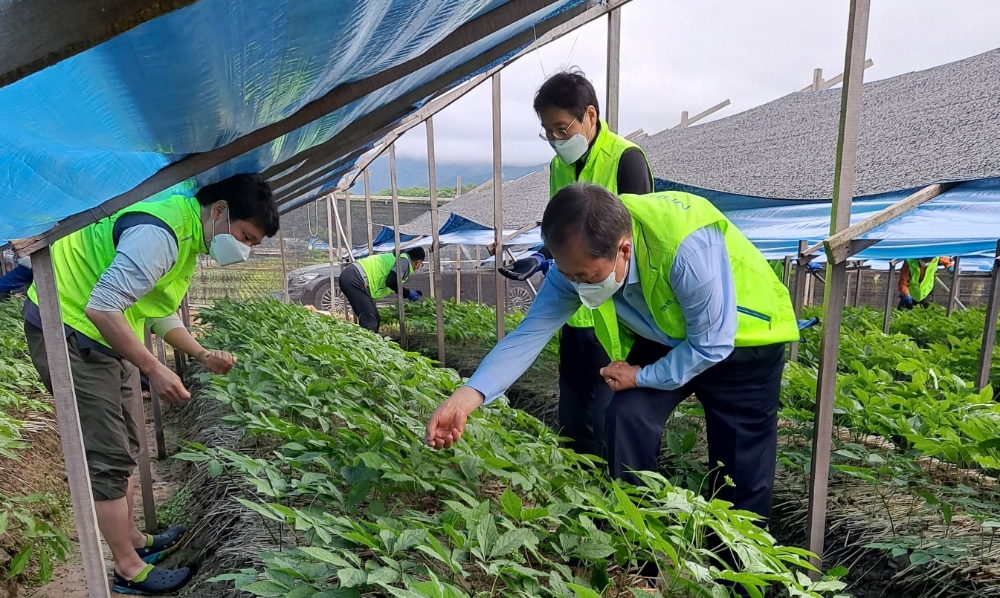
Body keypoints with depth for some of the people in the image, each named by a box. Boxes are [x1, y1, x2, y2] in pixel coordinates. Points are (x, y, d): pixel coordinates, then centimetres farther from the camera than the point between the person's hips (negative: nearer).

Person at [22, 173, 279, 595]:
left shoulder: (188, 236, 6)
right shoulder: (160, 234, -27)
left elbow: (160, 313, 14)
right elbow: (101, 308, -30)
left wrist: (203, 355, 5)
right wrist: (154, 369, -24)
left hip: (101, 337, 10)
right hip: (67, 332, -10)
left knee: (122, 448, 17)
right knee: (108, 458, -3)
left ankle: (135, 541, 33)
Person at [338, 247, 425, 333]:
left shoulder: (398, 259, 23)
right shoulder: (405, 261, -5)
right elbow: (391, 282, -21)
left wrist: (411, 292, 35)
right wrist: (407, 293, -5)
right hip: (354, 278, -10)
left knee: (375, 319, 14)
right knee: (370, 322, -14)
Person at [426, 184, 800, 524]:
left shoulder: (688, 249, -40)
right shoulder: (578, 259, -23)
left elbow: (712, 345, -28)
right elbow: (531, 331, -24)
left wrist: (641, 377, -19)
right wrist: (470, 395, -36)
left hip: (741, 339, -4)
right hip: (664, 338, 4)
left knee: (741, 468, 2)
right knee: (625, 416, -13)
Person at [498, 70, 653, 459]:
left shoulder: (626, 159, -10)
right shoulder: (558, 166, 12)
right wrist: (541, 259, 1)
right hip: (574, 314, 8)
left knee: (603, 421, -1)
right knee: (571, 418, 17)